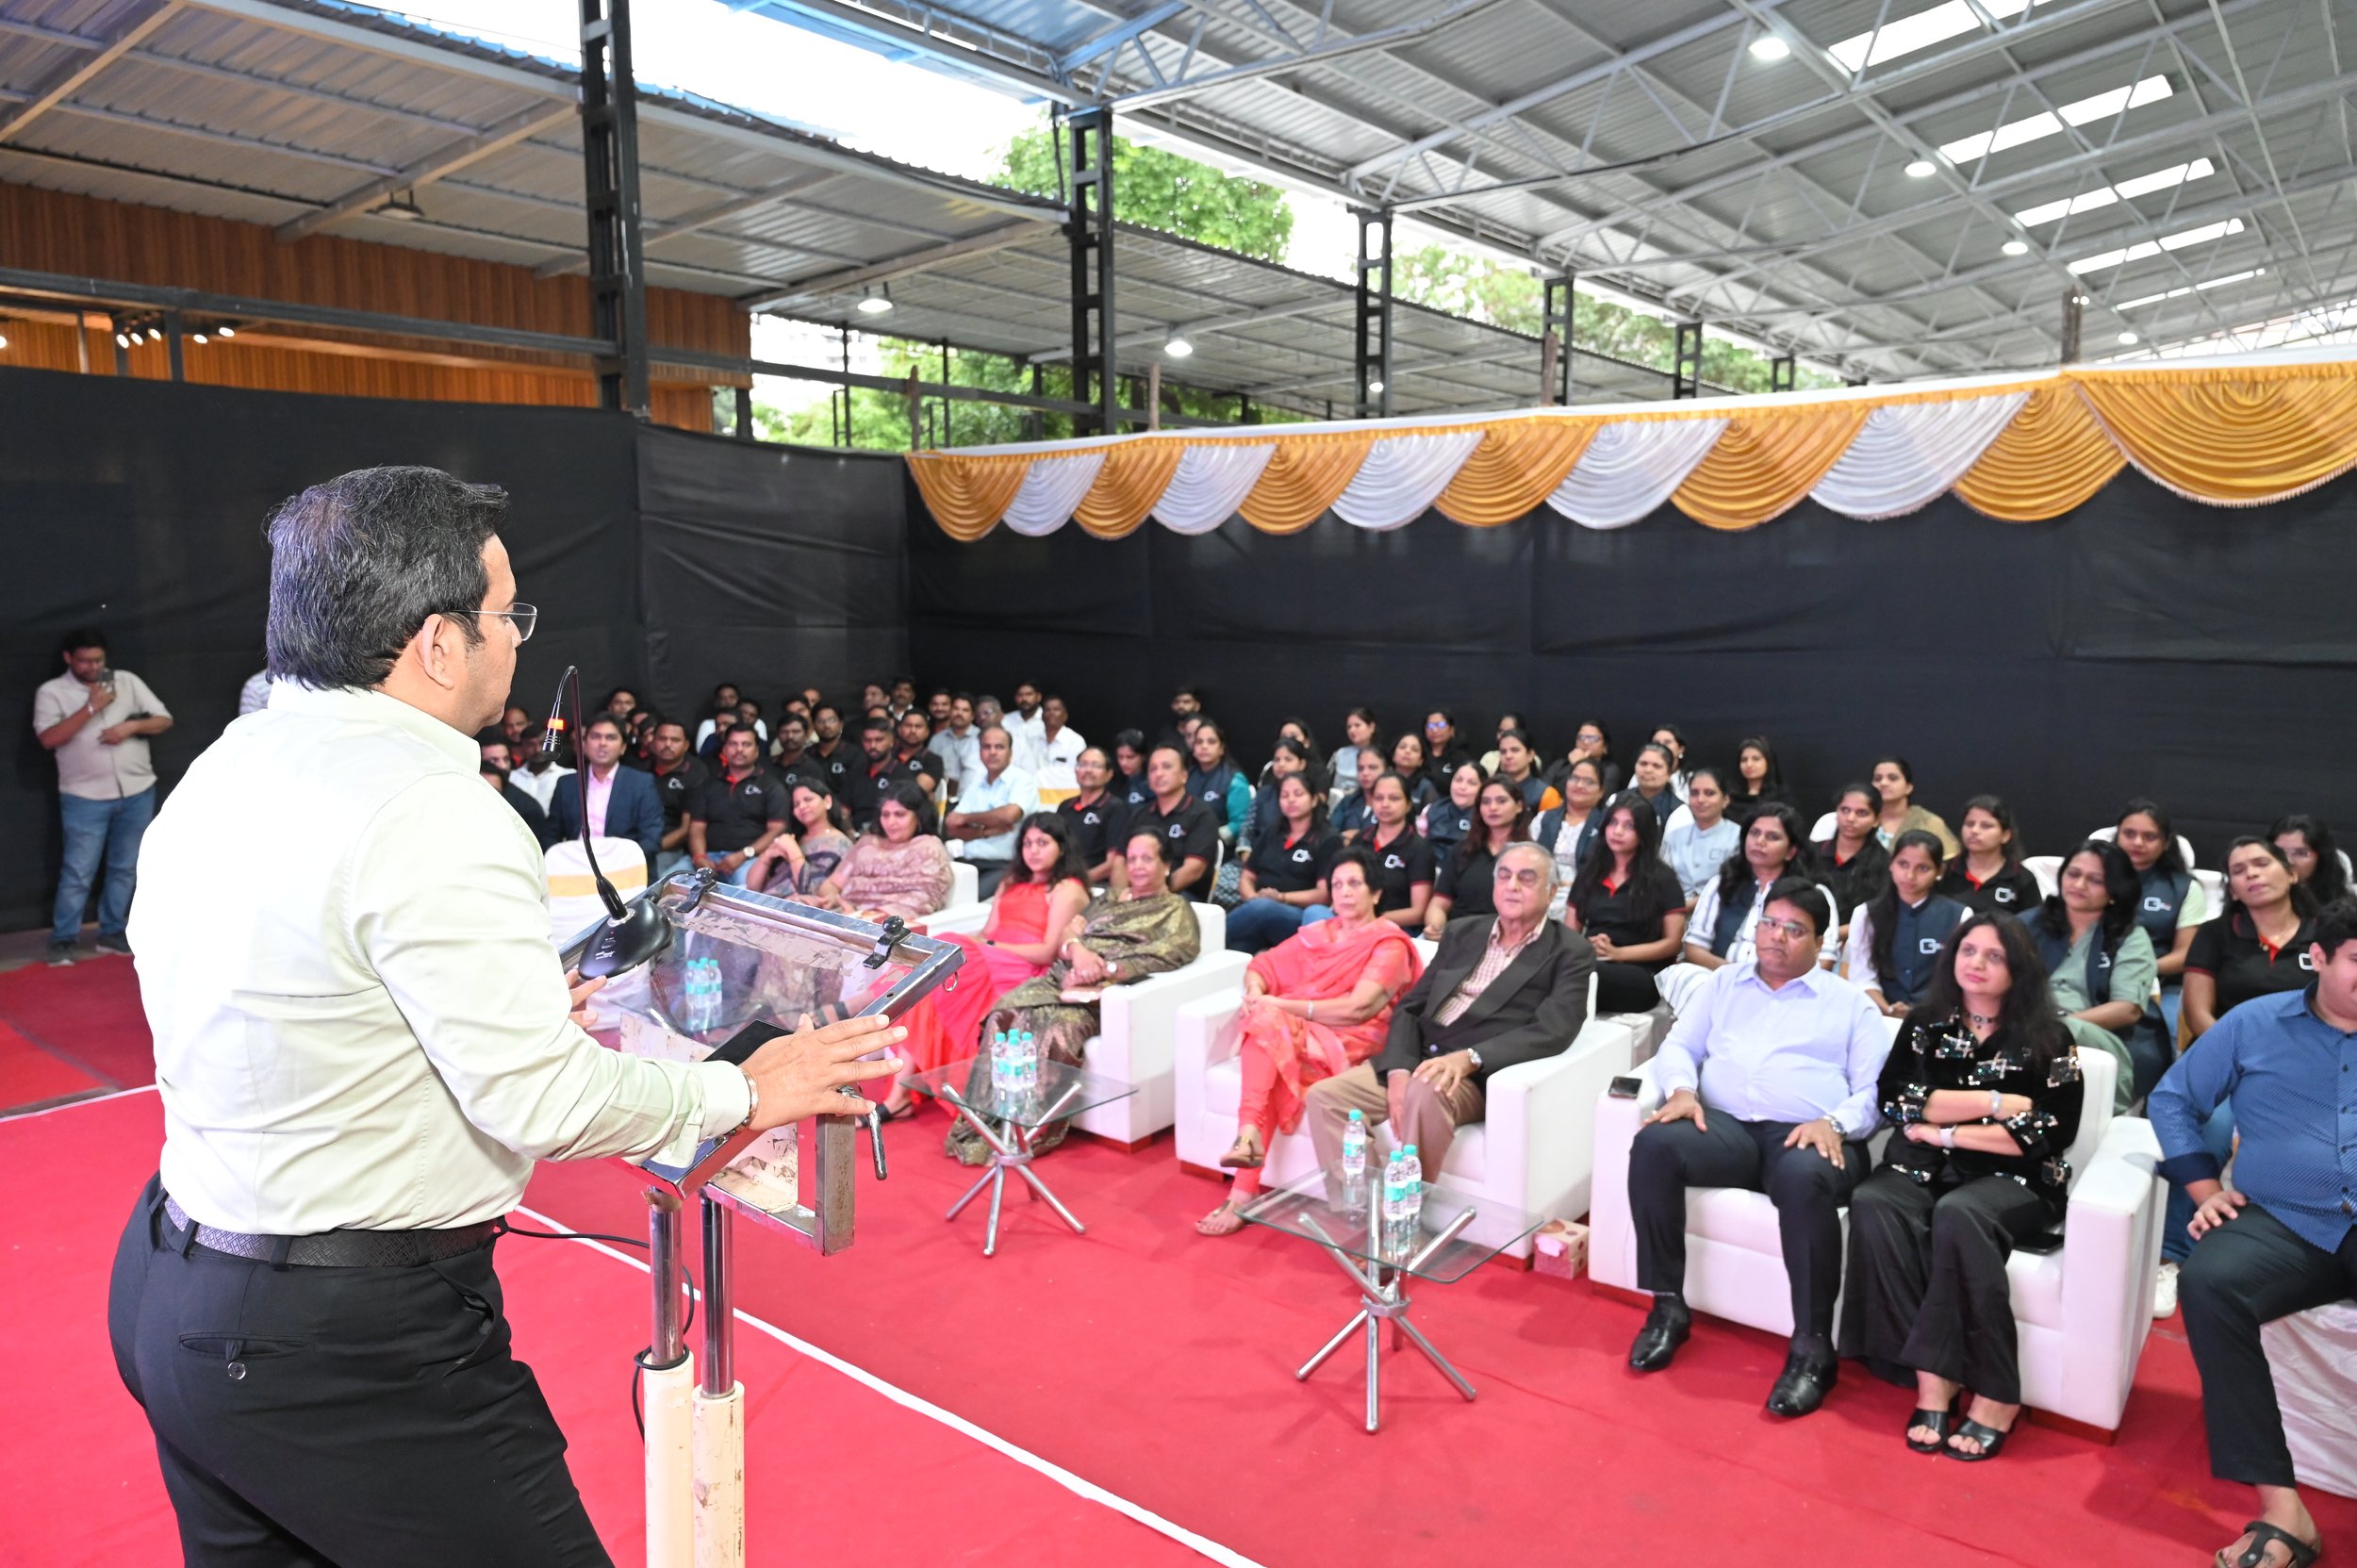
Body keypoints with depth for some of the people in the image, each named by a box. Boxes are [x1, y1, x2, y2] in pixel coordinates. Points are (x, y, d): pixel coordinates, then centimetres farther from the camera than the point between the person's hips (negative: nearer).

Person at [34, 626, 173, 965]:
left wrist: (132, 725, -13)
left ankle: (111, 933, 21)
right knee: (78, 872, -3)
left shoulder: (127, 681, 6)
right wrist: (91, 708, -19)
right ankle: (63, 939, 7)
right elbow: (48, 739, -13)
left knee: (125, 868, 10)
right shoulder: (51, 691, -1)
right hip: (85, 798, -3)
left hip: (137, 792, 3)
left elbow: (164, 719, 6)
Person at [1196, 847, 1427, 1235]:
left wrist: (1280, 1006, -14)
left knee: (1266, 1023, -31)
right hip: (1295, 1039, 5)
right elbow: (1261, 966, 19)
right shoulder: (1318, 934, 21)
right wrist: (1255, 992, -6)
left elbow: (1357, 1008, -13)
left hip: (1350, 1050, -5)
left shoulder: (1389, 945, 1)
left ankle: (1248, 1136, -38)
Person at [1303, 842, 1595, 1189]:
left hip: (1481, 1077, -5)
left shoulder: (1570, 952, 4)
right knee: (1324, 1095, -17)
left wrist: (1469, 1059, -25)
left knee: (1426, 1093, -37)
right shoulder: (1462, 933, 18)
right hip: (1415, 1060, 5)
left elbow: (1553, 1031, -12)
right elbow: (1410, 1006, 13)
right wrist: (1399, 1068, -8)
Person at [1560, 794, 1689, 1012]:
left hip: (1641, 976, -3)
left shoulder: (1662, 879, 8)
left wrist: (1617, 953, -10)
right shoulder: (1588, 873, 20)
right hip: (1588, 965, 3)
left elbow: (1673, 942, 3)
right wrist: (1586, 949, -6)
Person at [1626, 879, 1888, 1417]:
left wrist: (1835, 1123, -14)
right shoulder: (1724, 983, 24)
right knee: (1654, 1145, -30)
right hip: (1725, 1126, 3)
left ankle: (1812, 1348, -27)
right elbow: (1679, 1046, 17)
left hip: (1811, 1138, -2)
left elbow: (1876, 1090, 6)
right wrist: (1681, 1089, -5)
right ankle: (1668, 1308, -18)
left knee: (1804, 1179, -39)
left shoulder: (1850, 1002, 17)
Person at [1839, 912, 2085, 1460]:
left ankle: (1994, 1396, -28)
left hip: (2013, 1181, -3)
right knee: (1871, 1203, -31)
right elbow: (1894, 1102, -2)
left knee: (1957, 1214, -37)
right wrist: (1995, 1101, -8)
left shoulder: (2048, 1040, 3)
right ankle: (1932, 1377, -30)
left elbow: (2051, 1133, -7)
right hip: (1924, 1170, 3)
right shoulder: (1923, 1025, 12)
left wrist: (1946, 1131, -7)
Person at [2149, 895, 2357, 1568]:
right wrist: (2206, 1191, 8)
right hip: (2282, 1224, 1)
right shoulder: (2255, 1024, 12)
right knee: (2207, 1280, -32)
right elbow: (2172, 1101, 17)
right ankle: (2280, 1507, -28)